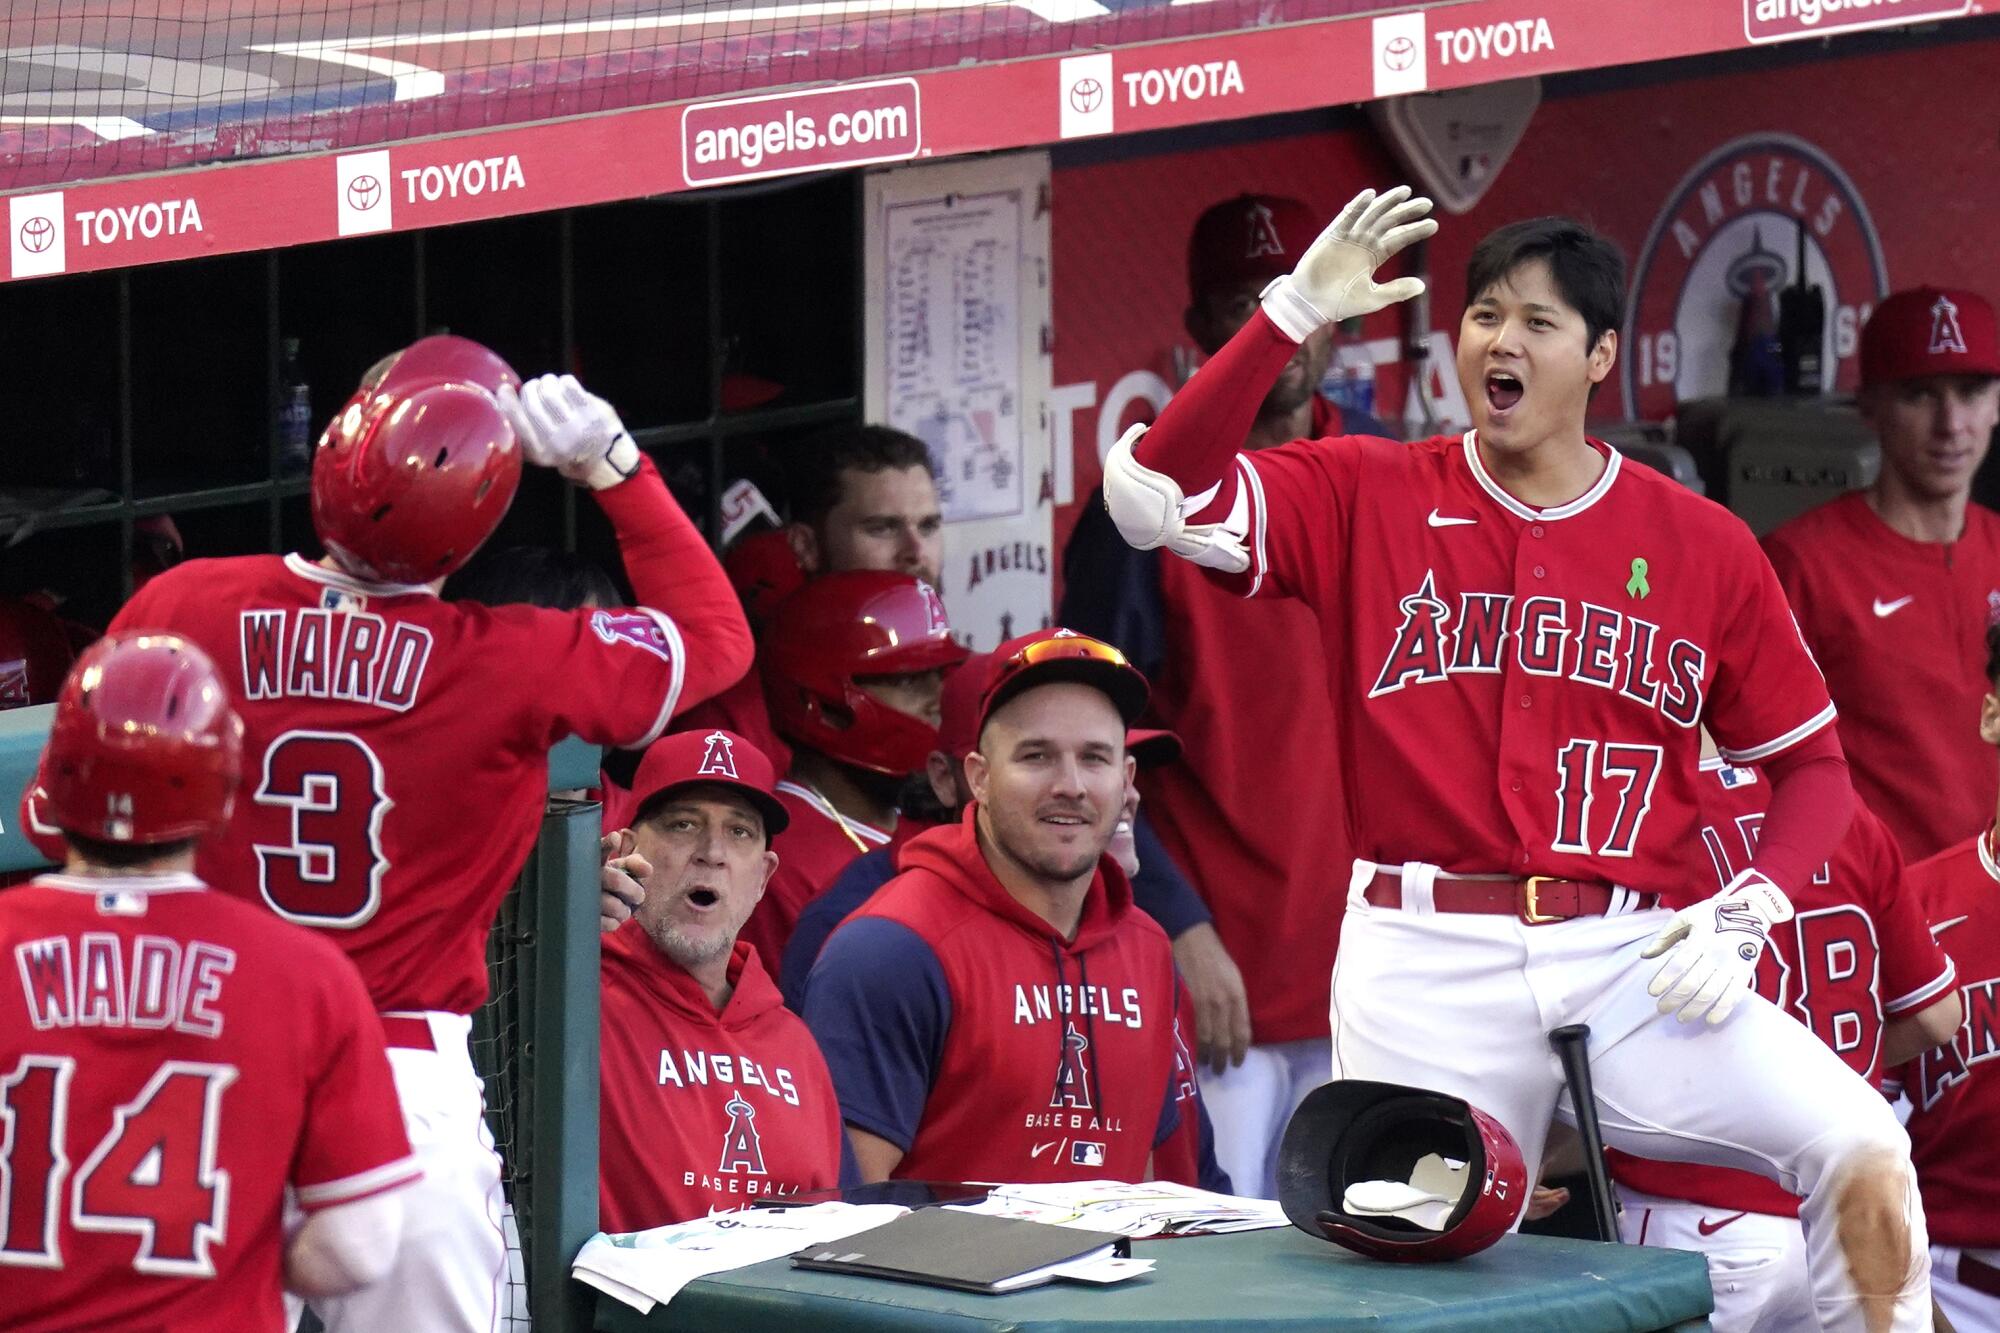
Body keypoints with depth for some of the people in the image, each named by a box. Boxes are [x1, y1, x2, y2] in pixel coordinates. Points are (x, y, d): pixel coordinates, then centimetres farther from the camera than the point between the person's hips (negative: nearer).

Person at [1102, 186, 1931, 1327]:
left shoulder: (1703, 546, 8)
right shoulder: (1368, 499, 7)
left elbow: (1812, 762, 13)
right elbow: (1158, 496, -6)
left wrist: (1748, 913, -6)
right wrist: (1297, 312, -11)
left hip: (1629, 961, 0)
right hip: (1425, 965, 0)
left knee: (1860, 1149, -20)